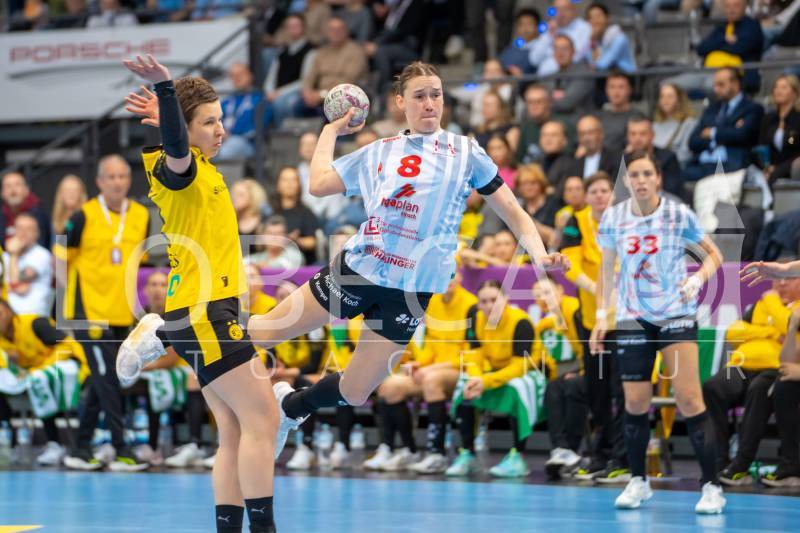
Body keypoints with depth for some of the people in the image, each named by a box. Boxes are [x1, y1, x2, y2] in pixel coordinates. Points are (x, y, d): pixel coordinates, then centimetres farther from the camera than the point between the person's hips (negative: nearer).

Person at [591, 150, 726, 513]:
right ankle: (638, 481, 18)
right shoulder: (613, 218, 2)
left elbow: (714, 255, 2)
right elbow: (606, 269, 13)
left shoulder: (679, 215, -6)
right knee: (635, 402, 0)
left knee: (689, 398, -11)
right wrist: (601, 315, 8)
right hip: (633, 317, 3)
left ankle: (712, 486, -8)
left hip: (675, 315, -3)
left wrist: (697, 279, -17)